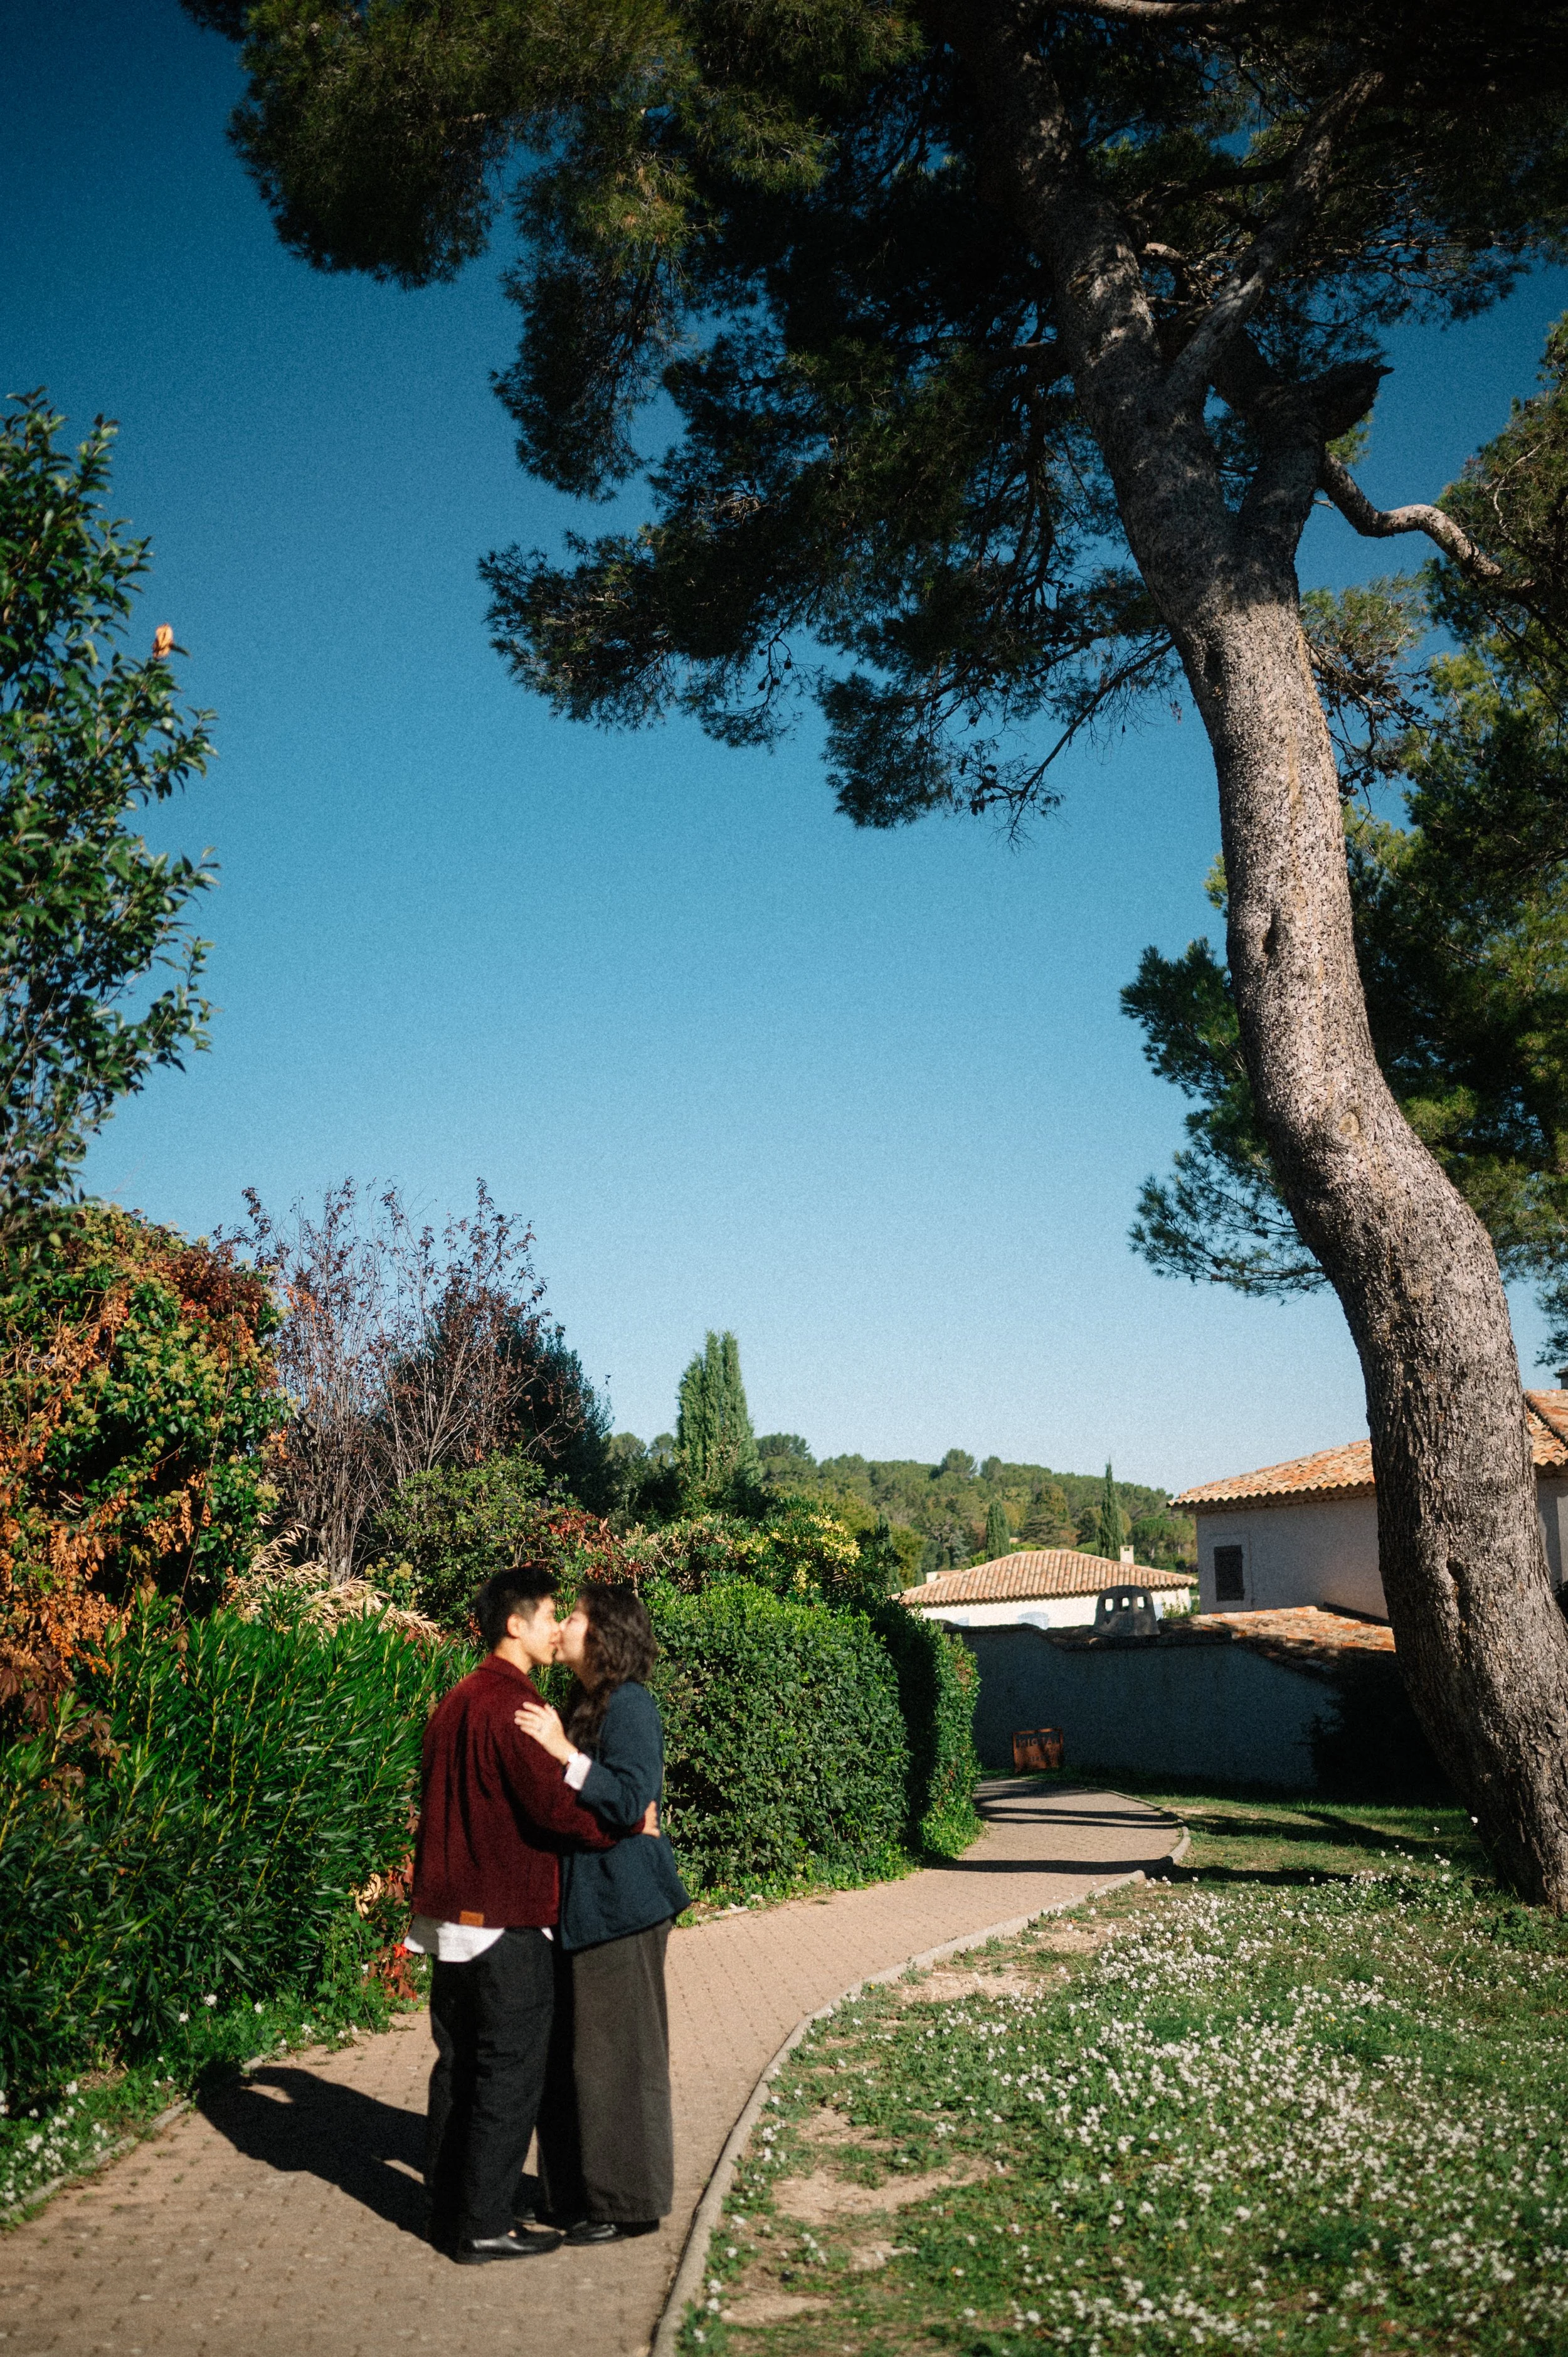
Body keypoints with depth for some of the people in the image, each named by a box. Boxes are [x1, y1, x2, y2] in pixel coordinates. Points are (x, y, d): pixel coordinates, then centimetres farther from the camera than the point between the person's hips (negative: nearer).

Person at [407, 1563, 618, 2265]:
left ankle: (448, 2212, 24)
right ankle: (483, 2228, 7)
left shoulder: (456, 1701, 12)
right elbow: (550, 1806, -21)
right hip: (506, 1918, -9)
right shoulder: (511, 1702, -18)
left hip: (452, 1911, 9)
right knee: (509, 2073, 1)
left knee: (458, 2065, 16)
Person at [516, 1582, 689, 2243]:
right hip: (579, 1902, 9)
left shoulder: (629, 1706, -16)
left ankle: (628, 2201, 14)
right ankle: (581, 2188, 28)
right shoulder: (583, 1702, 11)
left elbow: (631, 1800, -25)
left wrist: (564, 1752, -29)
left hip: (618, 1903, -9)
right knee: (571, 2047, 16)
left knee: (614, 2051, 1)